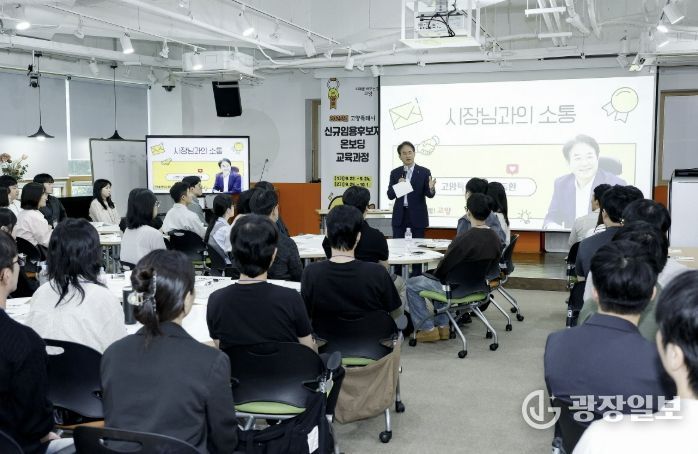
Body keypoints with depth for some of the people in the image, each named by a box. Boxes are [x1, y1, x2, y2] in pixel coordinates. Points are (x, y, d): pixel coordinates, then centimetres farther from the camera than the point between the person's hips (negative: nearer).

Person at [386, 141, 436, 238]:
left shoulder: (424, 172, 0)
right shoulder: (395, 173, 7)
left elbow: (429, 194, -2)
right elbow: (390, 195, 4)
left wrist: (431, 189, -25)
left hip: (417, 215, -2)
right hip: (400, 215, 2)